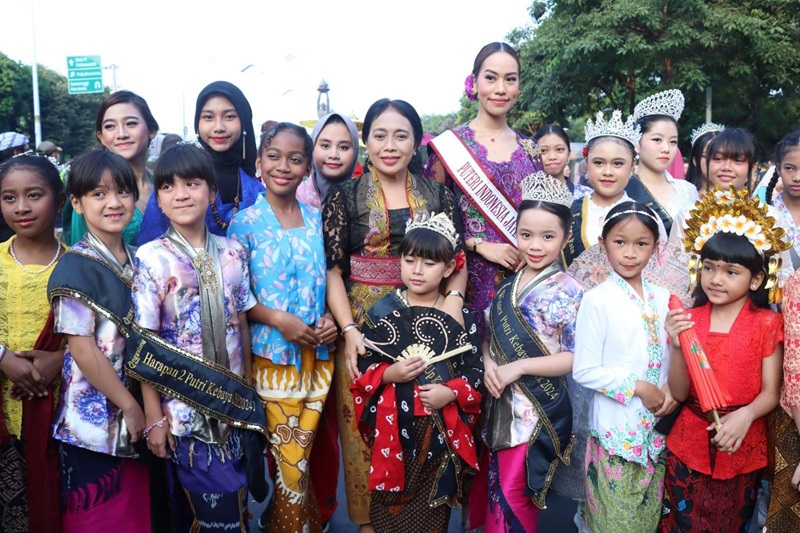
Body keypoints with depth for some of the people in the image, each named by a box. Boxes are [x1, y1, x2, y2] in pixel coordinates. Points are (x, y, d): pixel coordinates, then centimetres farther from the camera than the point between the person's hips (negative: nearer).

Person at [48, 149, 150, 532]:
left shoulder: (137, 261, 7)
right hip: (94, 417, -6)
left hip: (134, 416, 6)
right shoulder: (75, 267, -13)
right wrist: (130, 406, -13)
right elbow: (82, 349, -17)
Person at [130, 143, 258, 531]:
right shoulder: (151, 258, -9)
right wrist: (153, 415, -9)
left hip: (233, 403, 4)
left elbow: (241, 324, 9)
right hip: (184, 407, -4)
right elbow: (146, 342, -8)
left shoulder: (232, 253, 3)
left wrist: (249, 390, 10)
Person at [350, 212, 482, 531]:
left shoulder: (461, 317, 0)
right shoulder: (383, 311, -1)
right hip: (394, 427, 0)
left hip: (444, 430, 1)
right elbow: (362, 367, 1)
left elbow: (475, 368, 2)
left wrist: (450, 392, -15)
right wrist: (390, 375, -17)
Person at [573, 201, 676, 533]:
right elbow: (584, 371, -14)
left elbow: (668, 357, 13)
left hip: (655, 427, 5)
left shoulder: (661, 298, 5)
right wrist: (638, 387, -16)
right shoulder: (598, 299, -12)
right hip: (615, 429, -5)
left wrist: (670, 388, -6)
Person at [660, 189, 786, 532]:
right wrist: (678, 347, -20)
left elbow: (771, 392, -9)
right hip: (689, 445, 1)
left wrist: (746, 415, -28)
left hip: (742, 449, -1)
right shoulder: (688, 320, -3)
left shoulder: (767, 324, -8)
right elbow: (679, 394, -5)